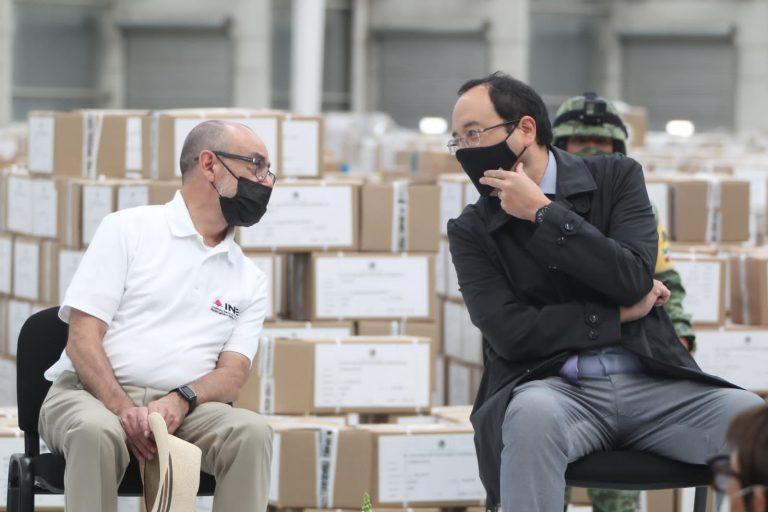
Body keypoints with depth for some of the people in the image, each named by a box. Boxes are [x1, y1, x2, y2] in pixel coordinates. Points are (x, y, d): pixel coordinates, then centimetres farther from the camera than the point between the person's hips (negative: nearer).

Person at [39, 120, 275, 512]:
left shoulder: (250, 279, 17)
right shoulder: (128, 229, 5)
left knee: (251, 431, -29)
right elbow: (83, 337, -3)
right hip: (92, 393, -3)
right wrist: (123, 409, -21)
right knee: (97, 432, -39)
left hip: (182, 409, 3)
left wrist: (181, 401, -17)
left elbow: (233, 372, 6)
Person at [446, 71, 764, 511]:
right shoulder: (471, 231, 7)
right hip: (557, 389, -1)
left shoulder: (617, 177, 9)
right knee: (533, 414, -39)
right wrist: (620, 314, -2)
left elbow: (635, 278, -6)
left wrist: (543, 214, -6)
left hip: (651, 384, 1)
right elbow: (509, 333, -5)